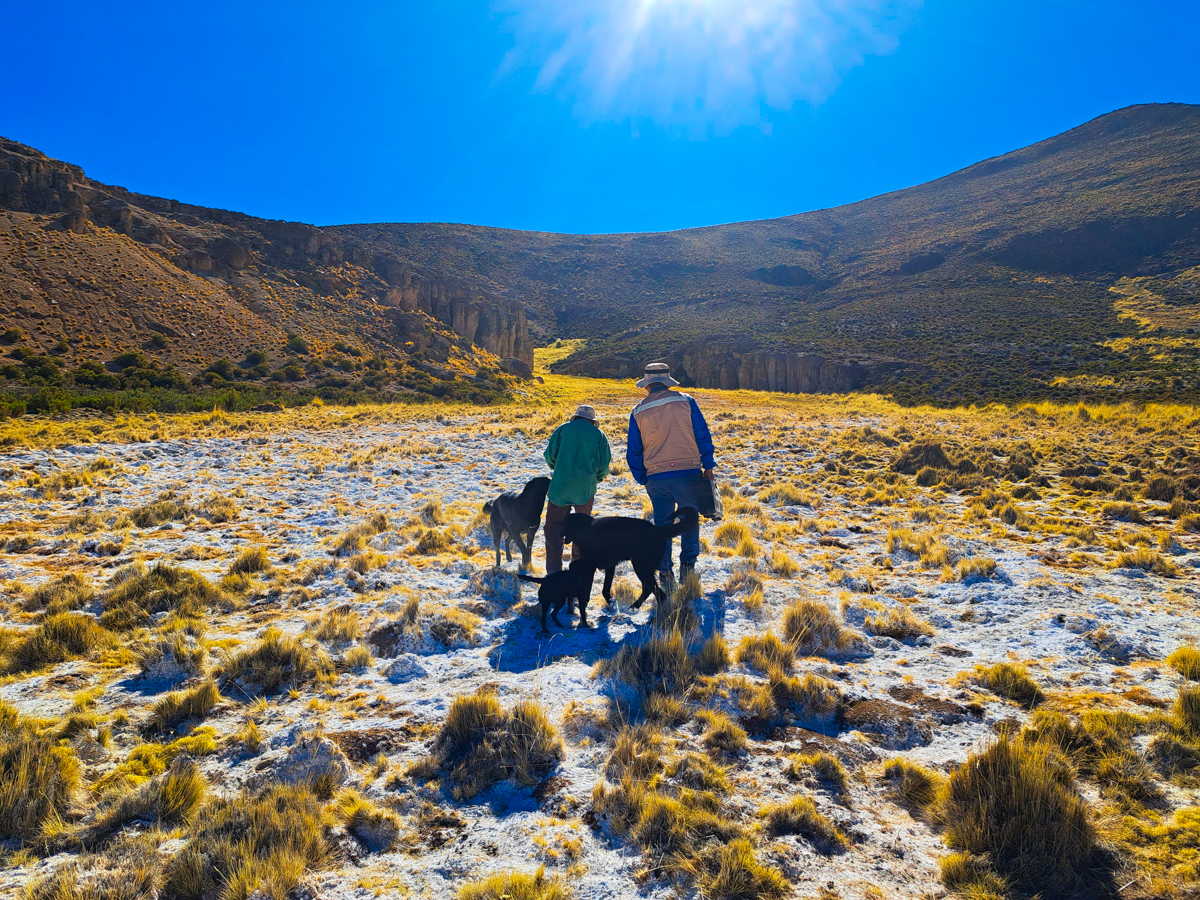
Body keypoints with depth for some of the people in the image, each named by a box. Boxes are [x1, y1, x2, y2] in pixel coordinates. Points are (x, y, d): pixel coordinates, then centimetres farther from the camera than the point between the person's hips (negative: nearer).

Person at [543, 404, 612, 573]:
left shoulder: (563, 429, 5)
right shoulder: (599, 435, 7)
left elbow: (549, 455, 4)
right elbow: (604, 466, 4)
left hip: (560, 485, -1)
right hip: (586, 489, 1)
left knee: (554, 526, 1)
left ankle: (554, 569, -9)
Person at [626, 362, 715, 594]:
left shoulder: (638, 412, 4)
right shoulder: (686, 402, 0)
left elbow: (633, 451, 8)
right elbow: (703, 436, -1)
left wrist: (642, 479, 17)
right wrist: (708, 466, 5)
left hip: (656, 477, 1)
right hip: (688, 473, -1)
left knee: (662, 525, 11)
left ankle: (665, 574, 13)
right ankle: (688, 566, 11)